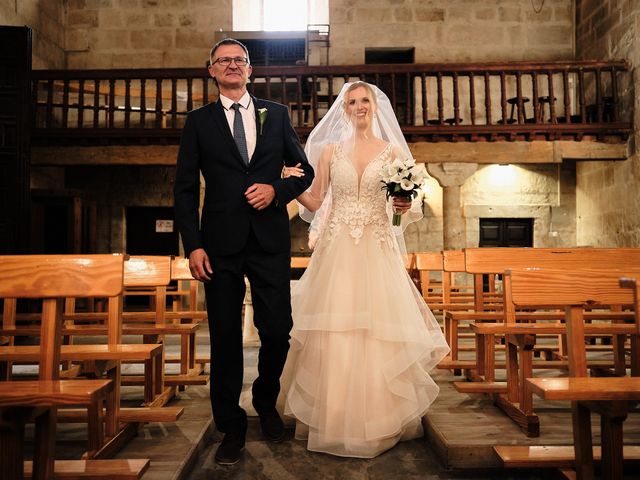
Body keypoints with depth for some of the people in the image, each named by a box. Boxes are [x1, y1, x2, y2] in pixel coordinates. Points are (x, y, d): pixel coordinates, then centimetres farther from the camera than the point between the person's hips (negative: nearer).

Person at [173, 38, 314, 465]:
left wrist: (277, 189, -8)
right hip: (221, 245, 0)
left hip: (271, 241, 1)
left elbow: (305, 170, 13)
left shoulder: (276, 114, 11)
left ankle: (266, 404, 33)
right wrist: (193, 245, -5)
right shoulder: (199, 121, 7)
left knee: (278, 333, 5)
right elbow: (185, 188, 4)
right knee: (226, 338, 6)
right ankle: (232, 426, 23)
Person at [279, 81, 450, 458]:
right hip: (337, 250, 1)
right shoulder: (330, 150, 9)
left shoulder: (392, 151, 8)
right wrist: (294, 185, -9)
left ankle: (378, 419, 15)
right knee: (332, 335, -1)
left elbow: (404, 205, 10)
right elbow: (315, 203, 7)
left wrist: (406, 206, -11)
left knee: (378, 332, -2)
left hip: (377, 251, 0)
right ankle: (333, 418, 14)